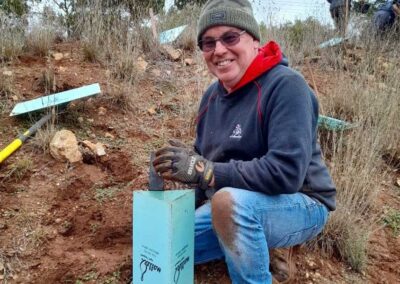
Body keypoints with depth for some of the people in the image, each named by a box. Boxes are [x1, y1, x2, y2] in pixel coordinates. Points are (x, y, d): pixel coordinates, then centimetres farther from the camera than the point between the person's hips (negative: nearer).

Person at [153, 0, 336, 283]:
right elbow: (205, 157, 14)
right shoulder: (213, 95, 4)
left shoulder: (286, 85, -21)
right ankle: (254, 247, 16)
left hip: (299, 205, -8)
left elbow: (286, 171, -32)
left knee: (229, 199, -37)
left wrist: (204, 171, -30)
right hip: (230, 206, 8)